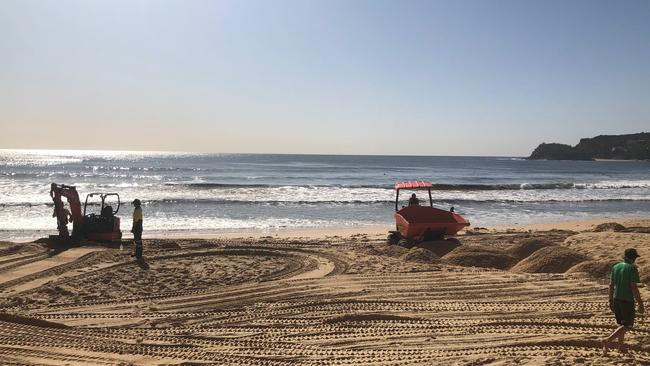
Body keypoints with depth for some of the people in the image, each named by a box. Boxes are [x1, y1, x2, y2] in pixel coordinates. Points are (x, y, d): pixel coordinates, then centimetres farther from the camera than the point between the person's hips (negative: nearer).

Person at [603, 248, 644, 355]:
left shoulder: (616, 267, 5)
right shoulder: (632, 269, -15)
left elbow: (611, 285, 7)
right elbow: (634, 288, -18)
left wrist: (611, 300, 14)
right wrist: (640, 304, -11)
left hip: (616, 299, 6)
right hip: (627, 301, -6)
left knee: (622, 323, 20)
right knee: (627, 325, 2)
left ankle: (621, 346, 23)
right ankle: (608, 340, -14)